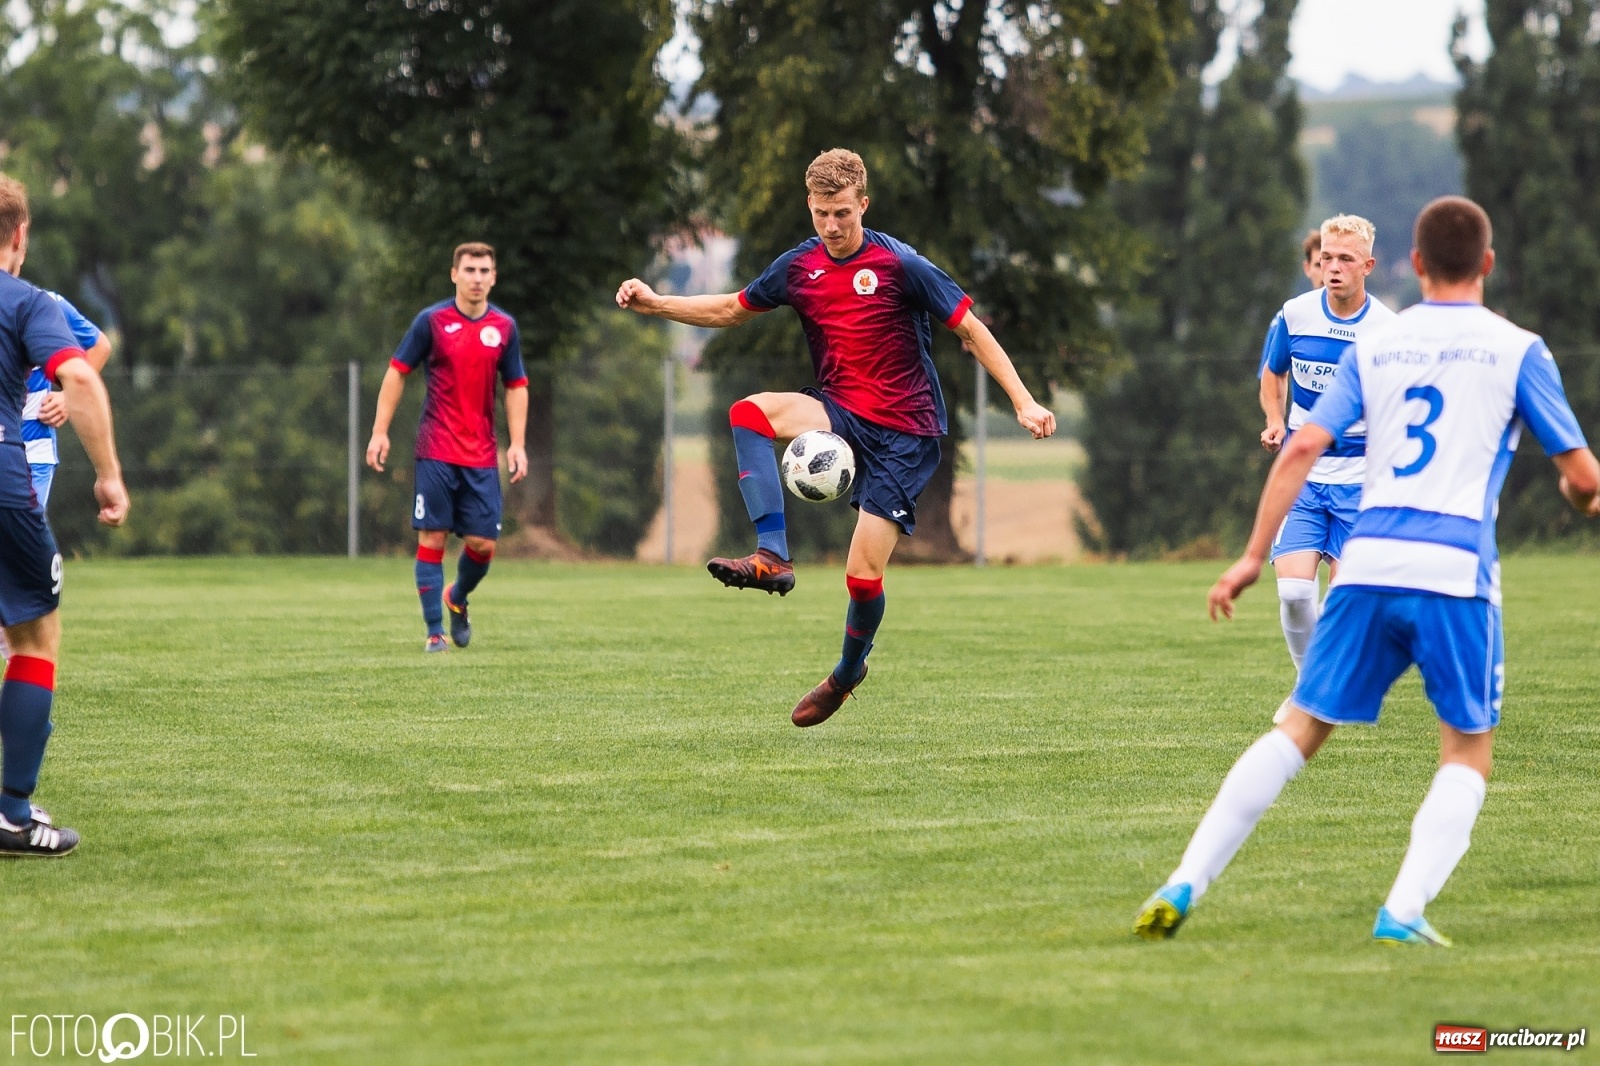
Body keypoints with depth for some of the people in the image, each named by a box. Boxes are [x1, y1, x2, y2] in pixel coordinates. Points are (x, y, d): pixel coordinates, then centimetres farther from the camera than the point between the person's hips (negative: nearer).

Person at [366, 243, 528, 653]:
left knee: (483, 543, -1)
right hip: (436, 452, -3)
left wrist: (517, 444, 3)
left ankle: (457, 598, 29)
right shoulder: (431, 321, -2)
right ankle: (434, 631, 2)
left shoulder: (504, 327, 6)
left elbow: (516, 386, 12)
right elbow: (397, 372, 3)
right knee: (432, 538, -5)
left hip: (482, 457, 3)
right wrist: (380, 431, -2)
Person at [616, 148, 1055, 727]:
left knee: (863, 574, -9)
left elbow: (971, 329, -9)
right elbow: (730, 310, 16)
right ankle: (772, 557, -29)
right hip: (841, 412, 5)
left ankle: (848, 673, 22)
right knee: (750, 412, -26)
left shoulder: (899, 264, -13)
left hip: (903, 430, -5)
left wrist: (1024, 402, -14)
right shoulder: (799, 266, 3)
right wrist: (655, 303, 3)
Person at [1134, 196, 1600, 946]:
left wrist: (1253, 557, 9)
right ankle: (1404, 912, -6)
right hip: (1456, 571, -3)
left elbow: (1302, 448, 6)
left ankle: (1185, 886, 3)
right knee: (1468, 750, 12)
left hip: (1368, 565, 3)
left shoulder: (1373, 348, 15)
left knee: (1301, 730, 11)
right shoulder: (1517, 350, 6)